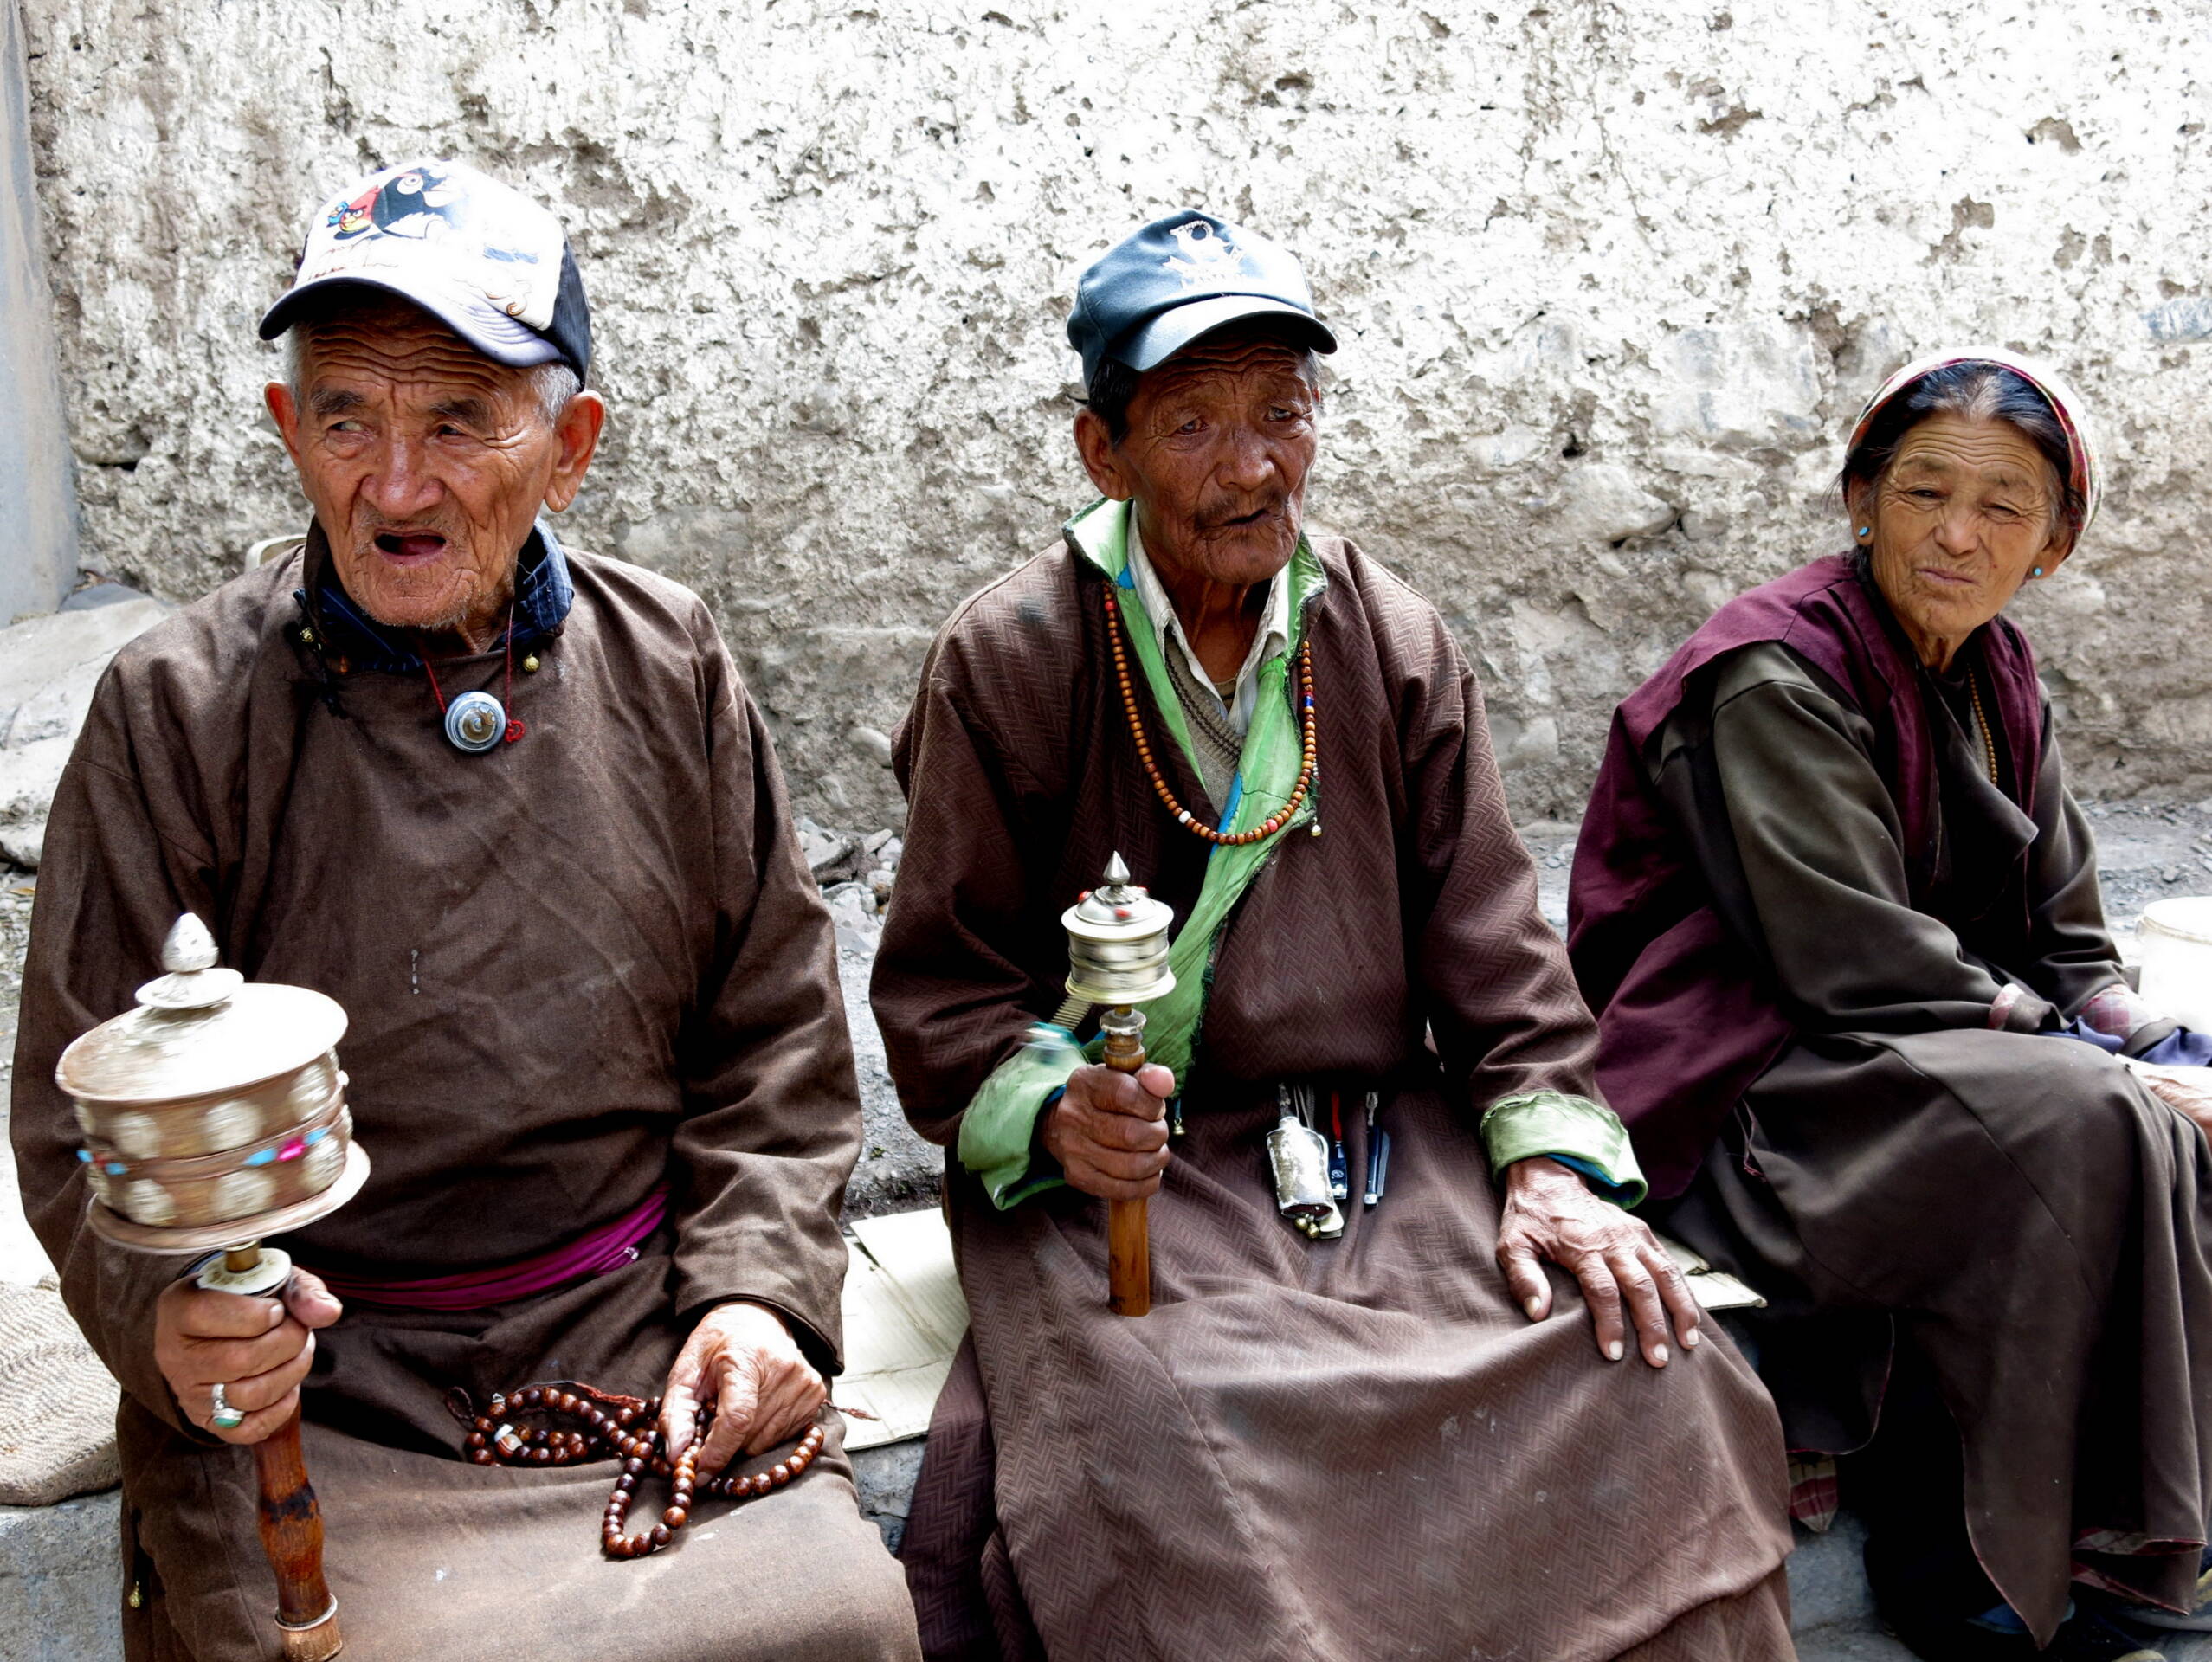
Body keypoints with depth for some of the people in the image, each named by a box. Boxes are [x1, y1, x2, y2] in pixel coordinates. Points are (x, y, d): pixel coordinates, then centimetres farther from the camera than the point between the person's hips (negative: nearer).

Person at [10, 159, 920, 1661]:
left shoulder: (671, 673, 2)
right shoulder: (177, 710, -5)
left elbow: (775, 1031, 7)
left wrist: (758, 1285, -5)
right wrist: (166, 1312, -22)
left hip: (643, 1339, 2)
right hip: (310, 1378, -1)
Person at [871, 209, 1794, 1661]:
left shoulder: (1399, 648, 9)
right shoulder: (1005, 662, -1)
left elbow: (1489, 941, 8)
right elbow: (939, 985, 0)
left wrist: (1549, 1157, -8)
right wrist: (1053, 1110, -20)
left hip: (1384, 1144, 3)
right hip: (1110, 1178, -3)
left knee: (1654, 1383, -19)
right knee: (1172, 1458, -32)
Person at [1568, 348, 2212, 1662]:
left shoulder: (2000, 684, 10)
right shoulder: (1776, 678, -15)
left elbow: (2068, 948, 11)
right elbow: (1867, 977, -20)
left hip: (1931, 1061, 8)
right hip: (1737, 1087, -8)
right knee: (2079, 1129, -26)